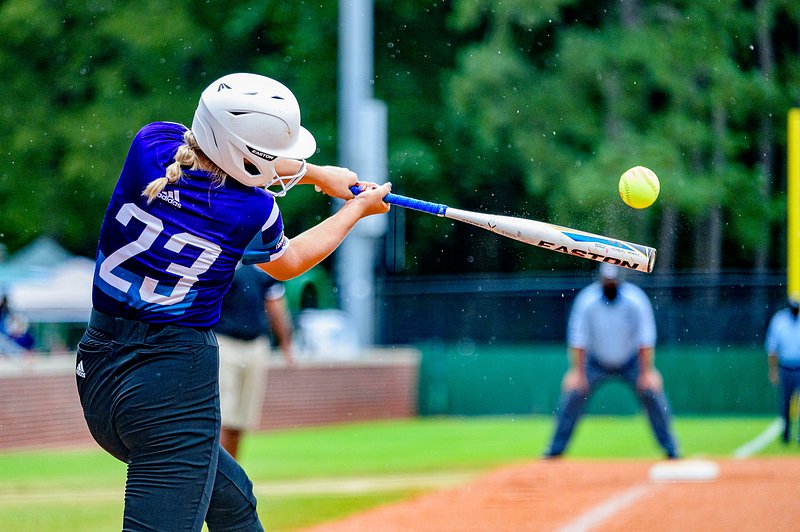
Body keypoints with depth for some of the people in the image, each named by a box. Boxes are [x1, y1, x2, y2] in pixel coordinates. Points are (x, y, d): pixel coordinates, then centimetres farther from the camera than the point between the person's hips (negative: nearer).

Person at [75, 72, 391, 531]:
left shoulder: (154, 143, -4)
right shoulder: (254, 212, -15)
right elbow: (286, 265, 11)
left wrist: (315, 174, 28)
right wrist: (356, 210, 25)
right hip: (175, 383, -8)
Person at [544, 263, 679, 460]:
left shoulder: (634, 300, -21)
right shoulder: (588, 301, -21)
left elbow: (646, 338, -18)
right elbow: (578, 338, -16)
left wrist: (647, 371, -22)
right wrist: (578, 372, -21)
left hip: (630, 362, 0)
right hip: (596, 362, 0)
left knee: (652, 392, -17)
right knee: (573, 394, -14)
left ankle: (670, 449, -4)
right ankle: (556, 449, 0)